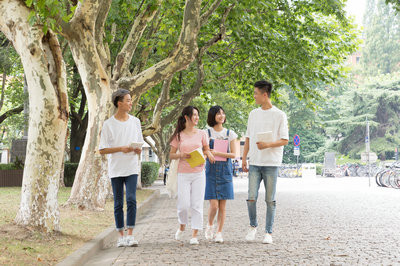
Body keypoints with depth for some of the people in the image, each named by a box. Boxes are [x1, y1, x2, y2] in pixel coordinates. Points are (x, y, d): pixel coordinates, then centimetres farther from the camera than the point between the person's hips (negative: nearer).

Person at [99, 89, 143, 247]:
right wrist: (121, 149, -15)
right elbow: (102, 150, -3)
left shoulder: (135, 122, 9)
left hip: (132, 168, 1)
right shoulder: (108, 124, -1)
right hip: (116, 169, -1)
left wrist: (138, 150, -6)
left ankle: (130, 235, -9)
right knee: (118, 204, 4)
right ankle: (121, 236, 13)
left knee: (131, 200, -12)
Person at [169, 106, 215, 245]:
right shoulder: (179, 136, 3)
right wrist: (181, 155, -13)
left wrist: (208, 154, -7)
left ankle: (194, 235, 5)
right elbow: (171, 155, 6)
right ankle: (182, 226, 25)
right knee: (183, 204, -5)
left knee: (197, 205, -2)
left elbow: (206, 149, 15)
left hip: (198, 173, 1)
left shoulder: (201, 134, 6)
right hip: (183, 174, -1)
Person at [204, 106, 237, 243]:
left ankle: (219, 232, 13)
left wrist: (217, 153, -14)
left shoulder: (230, 134, 7)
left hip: (225, 170, 2)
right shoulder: (206, 133, 3)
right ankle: (210, 225, 20)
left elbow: (234, 154, -1)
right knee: (213, 205, -8)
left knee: (223, 205, 1)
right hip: (211, 170, -2)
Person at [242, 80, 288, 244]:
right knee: (251, 197, -5)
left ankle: (268, 233, 10)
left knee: (270, 200, 1)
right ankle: (253, 226, 16)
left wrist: (268, 145, -19)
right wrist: (244, 159, 10)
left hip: (271, 163, -3)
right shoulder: (253, 114, 13)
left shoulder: (279, 115, -2)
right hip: (254, 163, 3)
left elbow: (285, 140, -4)